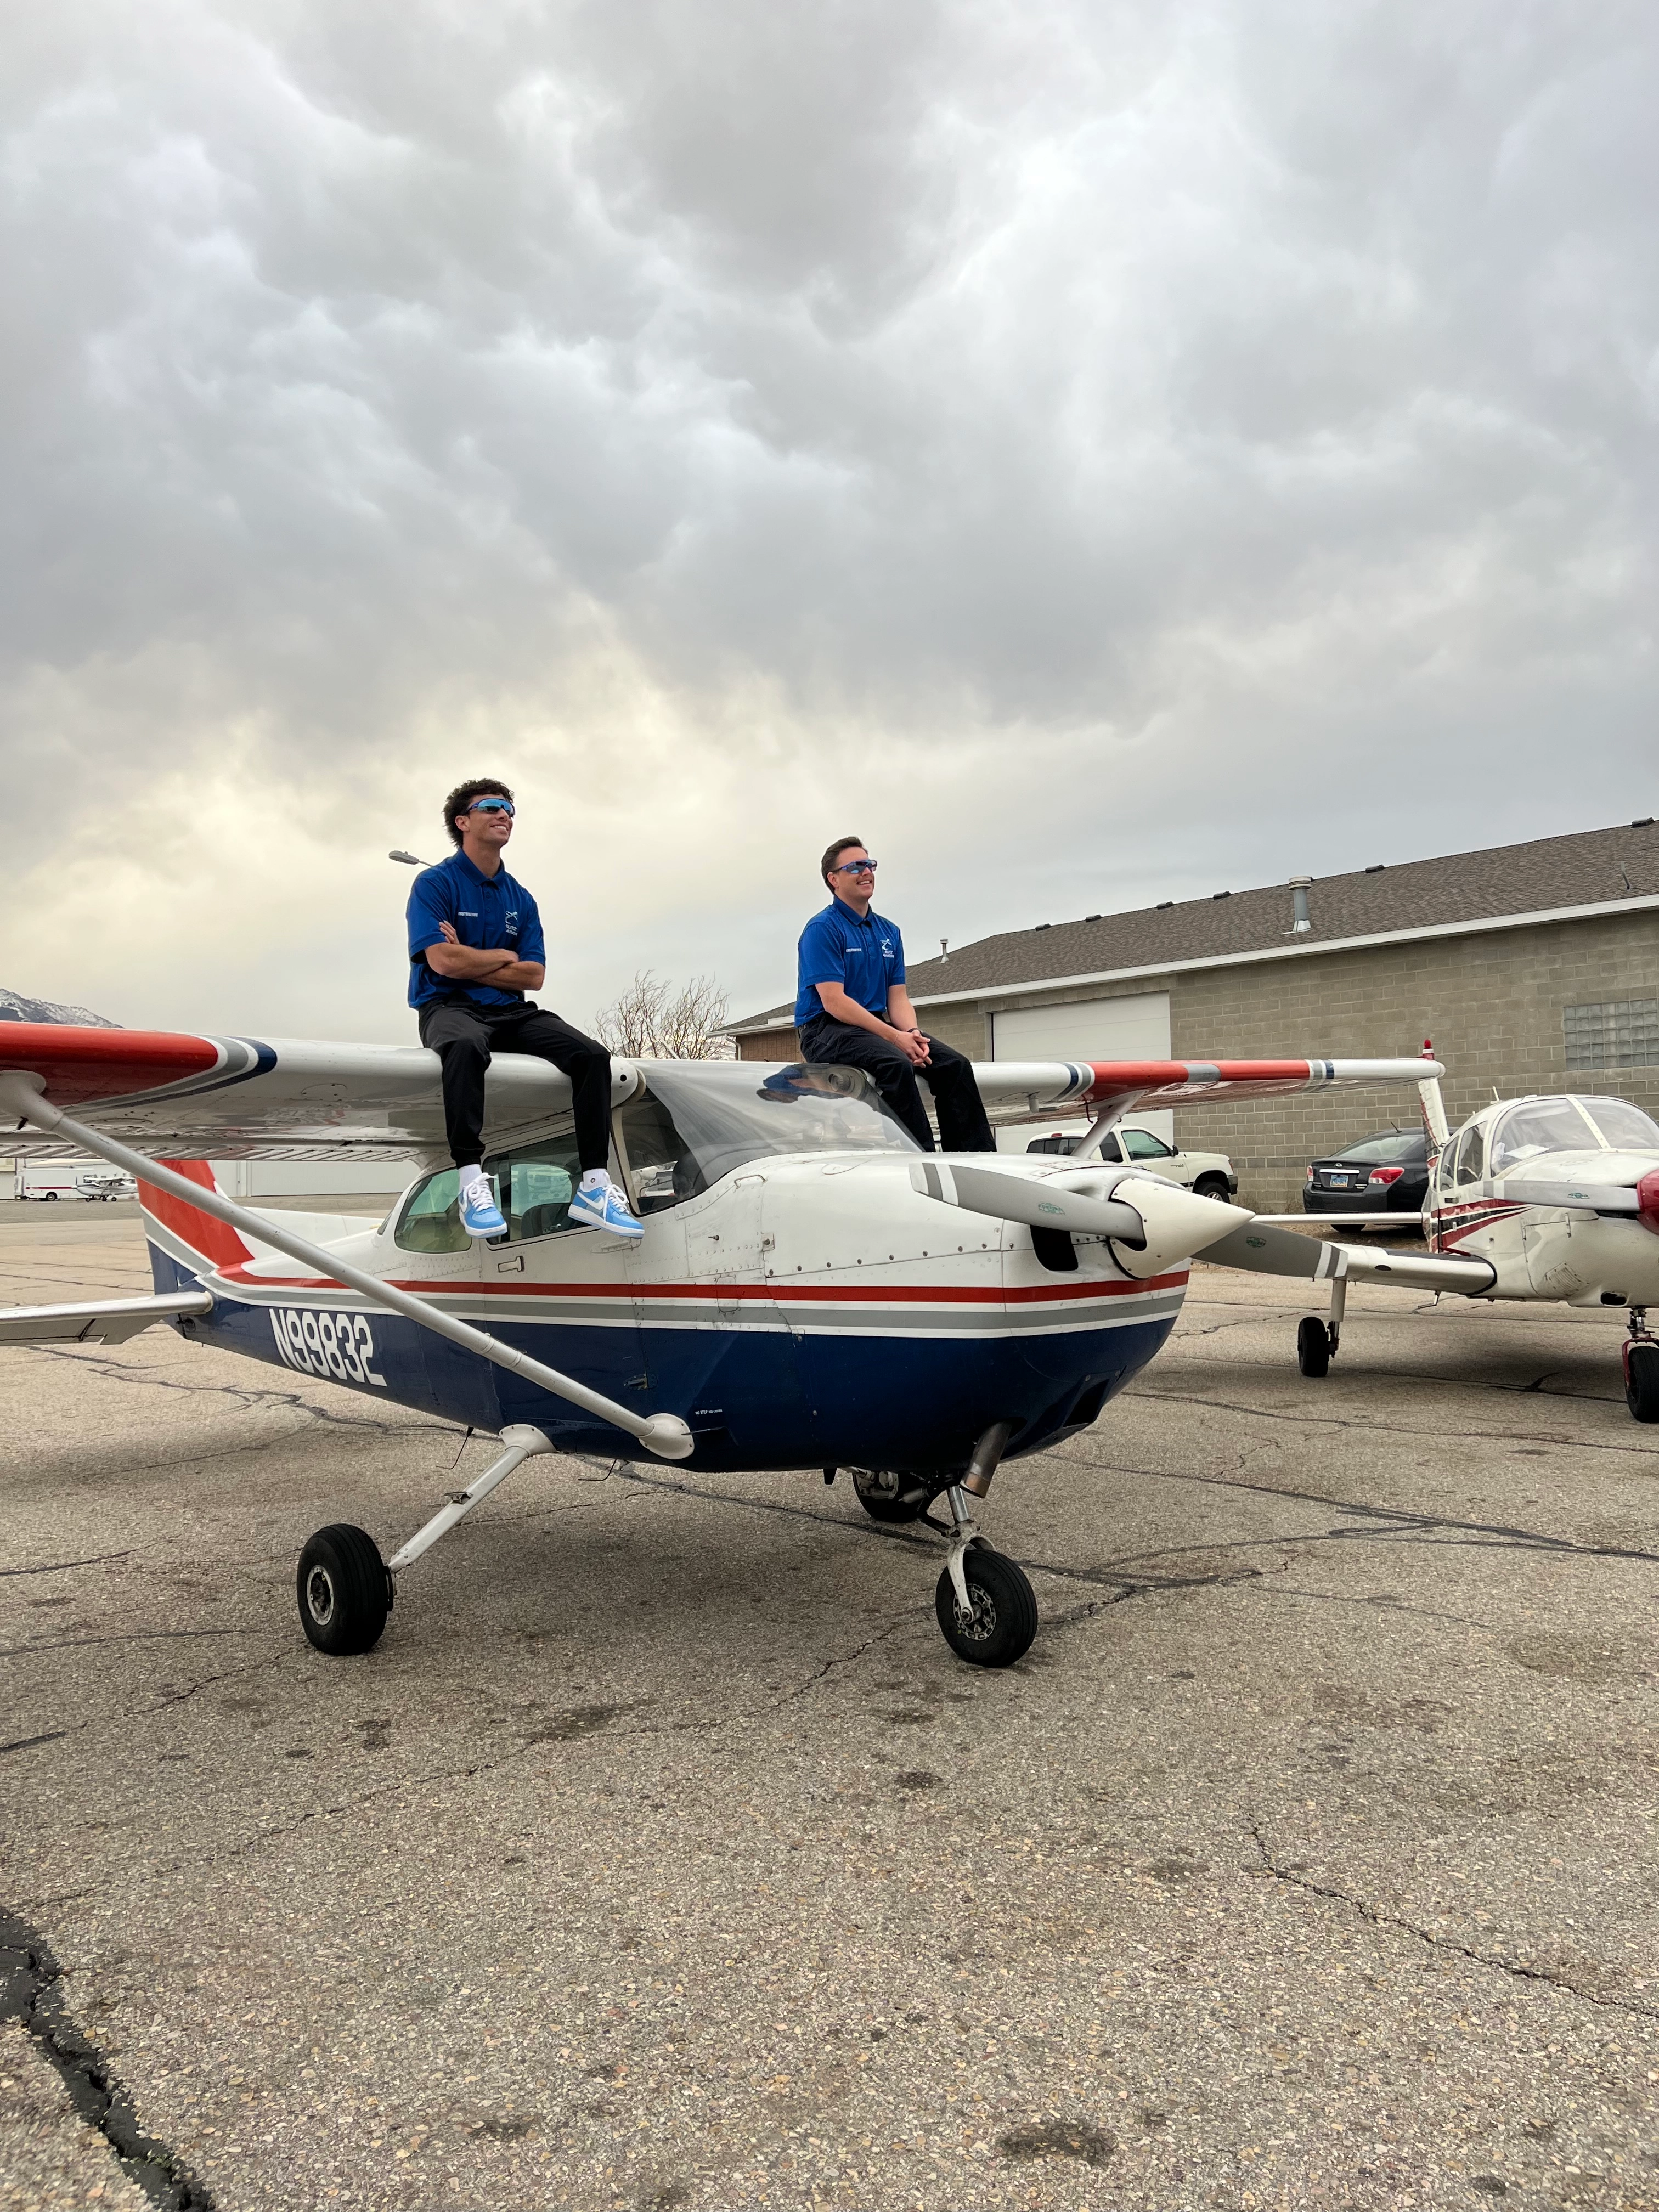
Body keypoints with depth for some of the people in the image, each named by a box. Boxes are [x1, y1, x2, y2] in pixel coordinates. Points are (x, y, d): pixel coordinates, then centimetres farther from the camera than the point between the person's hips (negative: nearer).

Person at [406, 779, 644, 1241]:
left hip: (510, 1012, 5)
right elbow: (443, 961, -13)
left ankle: (593, 1186, -20)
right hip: (449, 1007, -5)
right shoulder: (434, 883, 2)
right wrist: (503, 957, 1)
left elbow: (533, 976, 6)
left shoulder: (521, 899, 17)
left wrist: (469, 960, -4)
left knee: (592, 1055, -17)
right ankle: (471, 1179, -42)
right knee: (466, 1047, -41)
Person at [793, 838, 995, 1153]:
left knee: (955, 1065, -12)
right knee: (897, 1066, -35)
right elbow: (834, 1001, -16)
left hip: (878, 1026, 7)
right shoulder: (822, 929, -7)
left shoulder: (889, 933, 16)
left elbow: (898, 997, 12)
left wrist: (912, 1033, -11)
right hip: (827, 1030, -7)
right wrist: (894, 1037, -22)